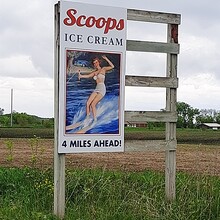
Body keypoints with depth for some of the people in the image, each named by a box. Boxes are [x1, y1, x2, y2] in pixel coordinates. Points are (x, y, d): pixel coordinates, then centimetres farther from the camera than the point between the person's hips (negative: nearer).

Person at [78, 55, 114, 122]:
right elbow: (88, 76, 4)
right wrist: (81, 76, -15)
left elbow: (112, 66, -13)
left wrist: (106, 59, -17)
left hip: (102, 89, -7)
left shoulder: (103, 69, 2)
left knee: (93, 105, -14)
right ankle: (87, 118, 4)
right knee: (88, 103, -6)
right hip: (96, 89, 7)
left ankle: (95, 120, -5)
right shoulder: (95, 72, 18)